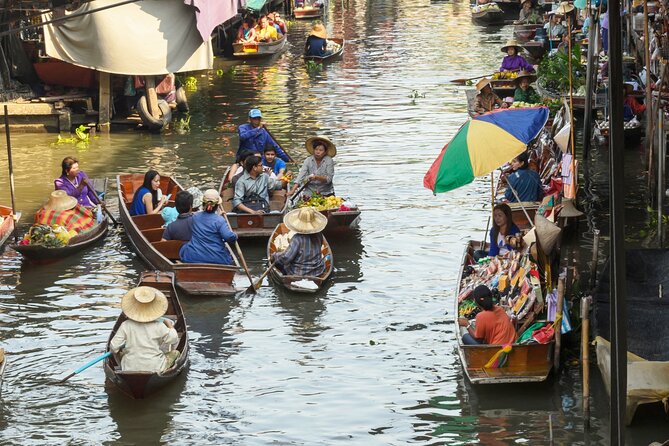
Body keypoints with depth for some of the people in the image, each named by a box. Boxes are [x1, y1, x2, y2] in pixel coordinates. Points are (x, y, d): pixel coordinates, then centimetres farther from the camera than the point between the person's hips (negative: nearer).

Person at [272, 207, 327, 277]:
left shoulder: (297, 239, -26)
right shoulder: (318, 235, -8)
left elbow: (286, 257, -27)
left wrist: (274, 256, -9)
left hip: (299, 273, -6)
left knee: (277, 261, 10)